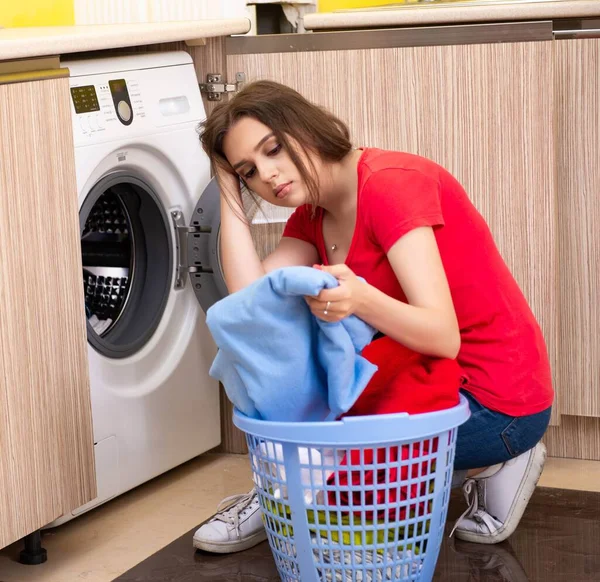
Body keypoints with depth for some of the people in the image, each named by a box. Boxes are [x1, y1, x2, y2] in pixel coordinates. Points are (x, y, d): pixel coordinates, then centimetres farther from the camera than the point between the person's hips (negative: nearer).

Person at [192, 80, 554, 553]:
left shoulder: (392, 183, -21)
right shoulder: (312, 217, 5)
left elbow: (443, 338, -28)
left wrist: (358, 299, -46)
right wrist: (229, 191, -9)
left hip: (498, 403, -8)